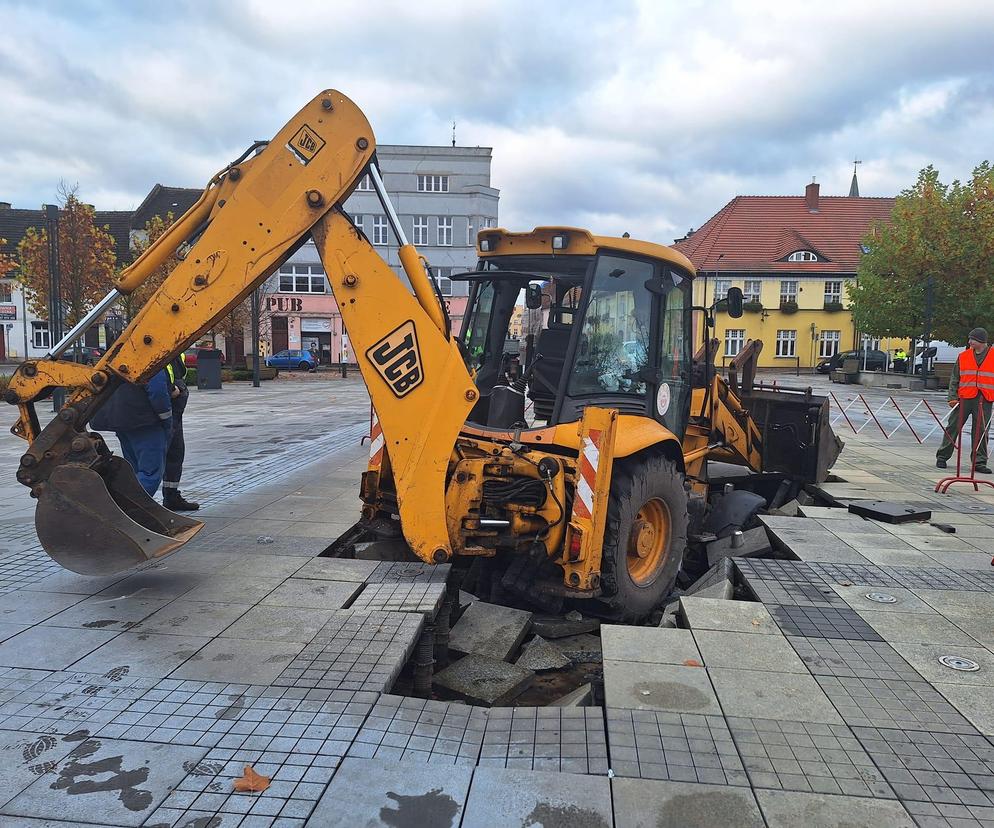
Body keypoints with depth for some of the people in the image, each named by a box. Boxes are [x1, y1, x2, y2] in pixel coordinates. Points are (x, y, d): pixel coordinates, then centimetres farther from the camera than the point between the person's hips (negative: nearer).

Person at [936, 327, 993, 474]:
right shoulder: (963, 356, 8)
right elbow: (954, 379, 9)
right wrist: (953, 397, 0)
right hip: (964, 398, 1)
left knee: (981, 432, 2)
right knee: (953, 427, 3)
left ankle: (979, 462, 9)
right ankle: (942, 457, 13)